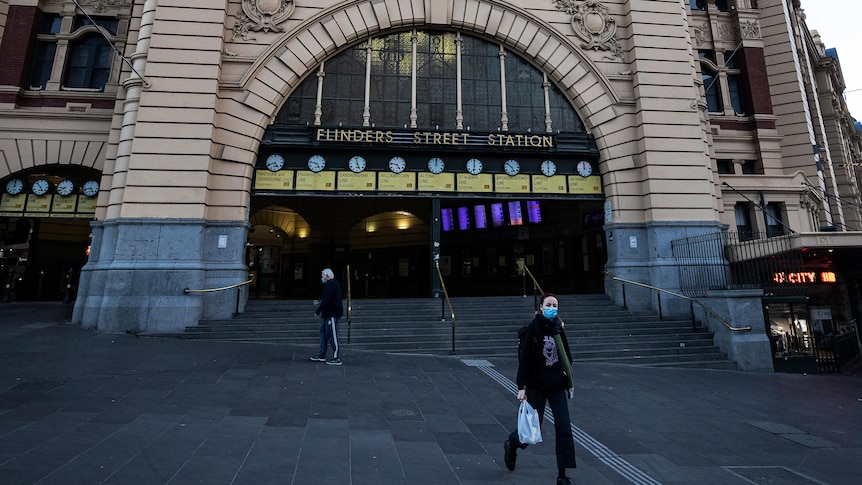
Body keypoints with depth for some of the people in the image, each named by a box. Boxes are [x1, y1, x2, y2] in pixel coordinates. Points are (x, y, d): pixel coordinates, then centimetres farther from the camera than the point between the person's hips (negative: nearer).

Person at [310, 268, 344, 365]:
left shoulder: (331, 284, -15)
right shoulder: (332, 283, 19)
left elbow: (326, 300, -22)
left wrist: (317, 311, -17)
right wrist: (321, 312, 15)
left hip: (332, 314, -11)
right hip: (328, 314, 11)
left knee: (332, 336, -8)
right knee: (323, 333, 16)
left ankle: (337, 358, -4)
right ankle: (322, 355, 25)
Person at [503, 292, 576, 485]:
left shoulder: (559, 329, 2)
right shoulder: (532, 329, -13)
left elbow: (566, 357, 12)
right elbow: (524, 359, -14)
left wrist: (568, 381, 10)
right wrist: (521, 387, -15)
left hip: (557, 386, 4)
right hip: (536, 386, -4)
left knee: (564, 428, -1)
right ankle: (511, 444, 38)